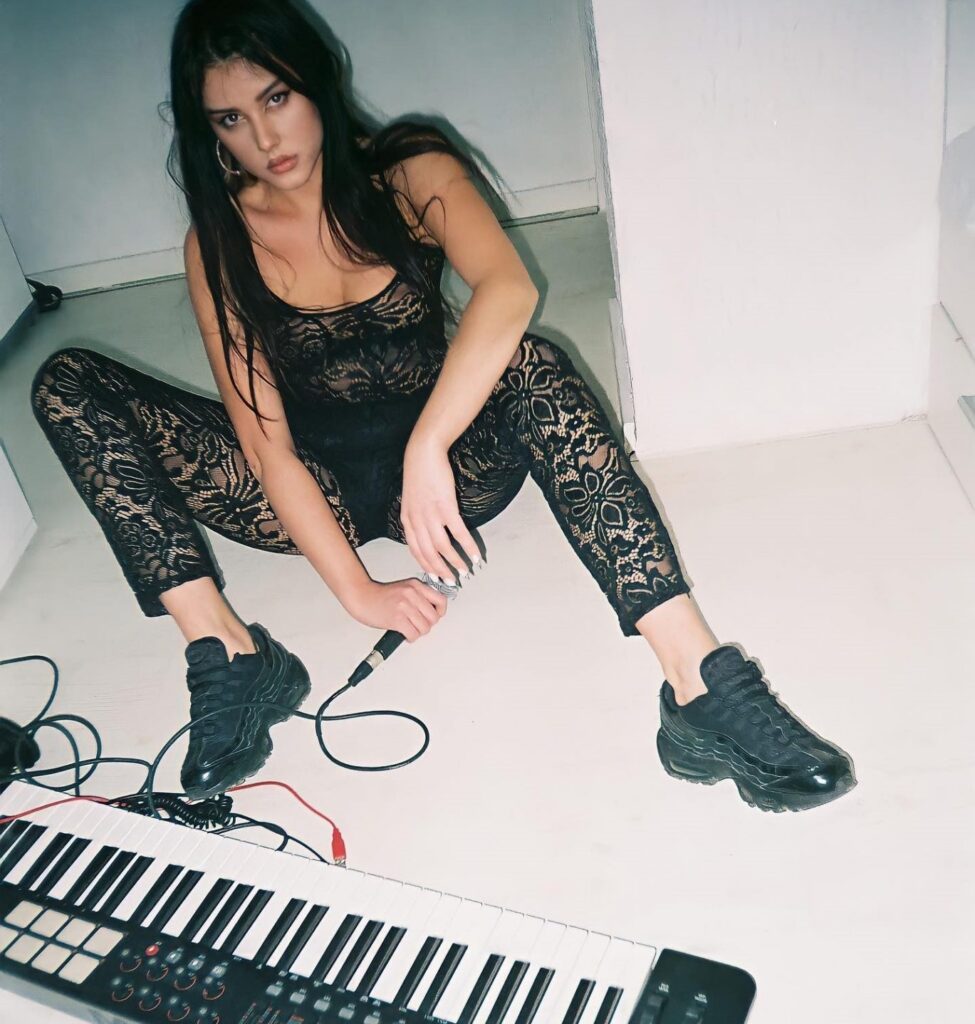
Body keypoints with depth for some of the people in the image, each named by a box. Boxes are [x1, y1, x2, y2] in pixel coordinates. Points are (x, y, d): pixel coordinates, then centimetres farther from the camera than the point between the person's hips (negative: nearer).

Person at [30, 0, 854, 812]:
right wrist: (356, 591, -20)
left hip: (444, 467, -1)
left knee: (533, 367, -35)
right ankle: (229, 656, -24)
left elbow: (509, 289, -30)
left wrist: (426, 450, -43)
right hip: (314, 492, 2)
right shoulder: (220, 245, -5)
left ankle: (703, 689, -43)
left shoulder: (408, 171, -8)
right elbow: (263, 439, -12)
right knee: (68, 386, -12)